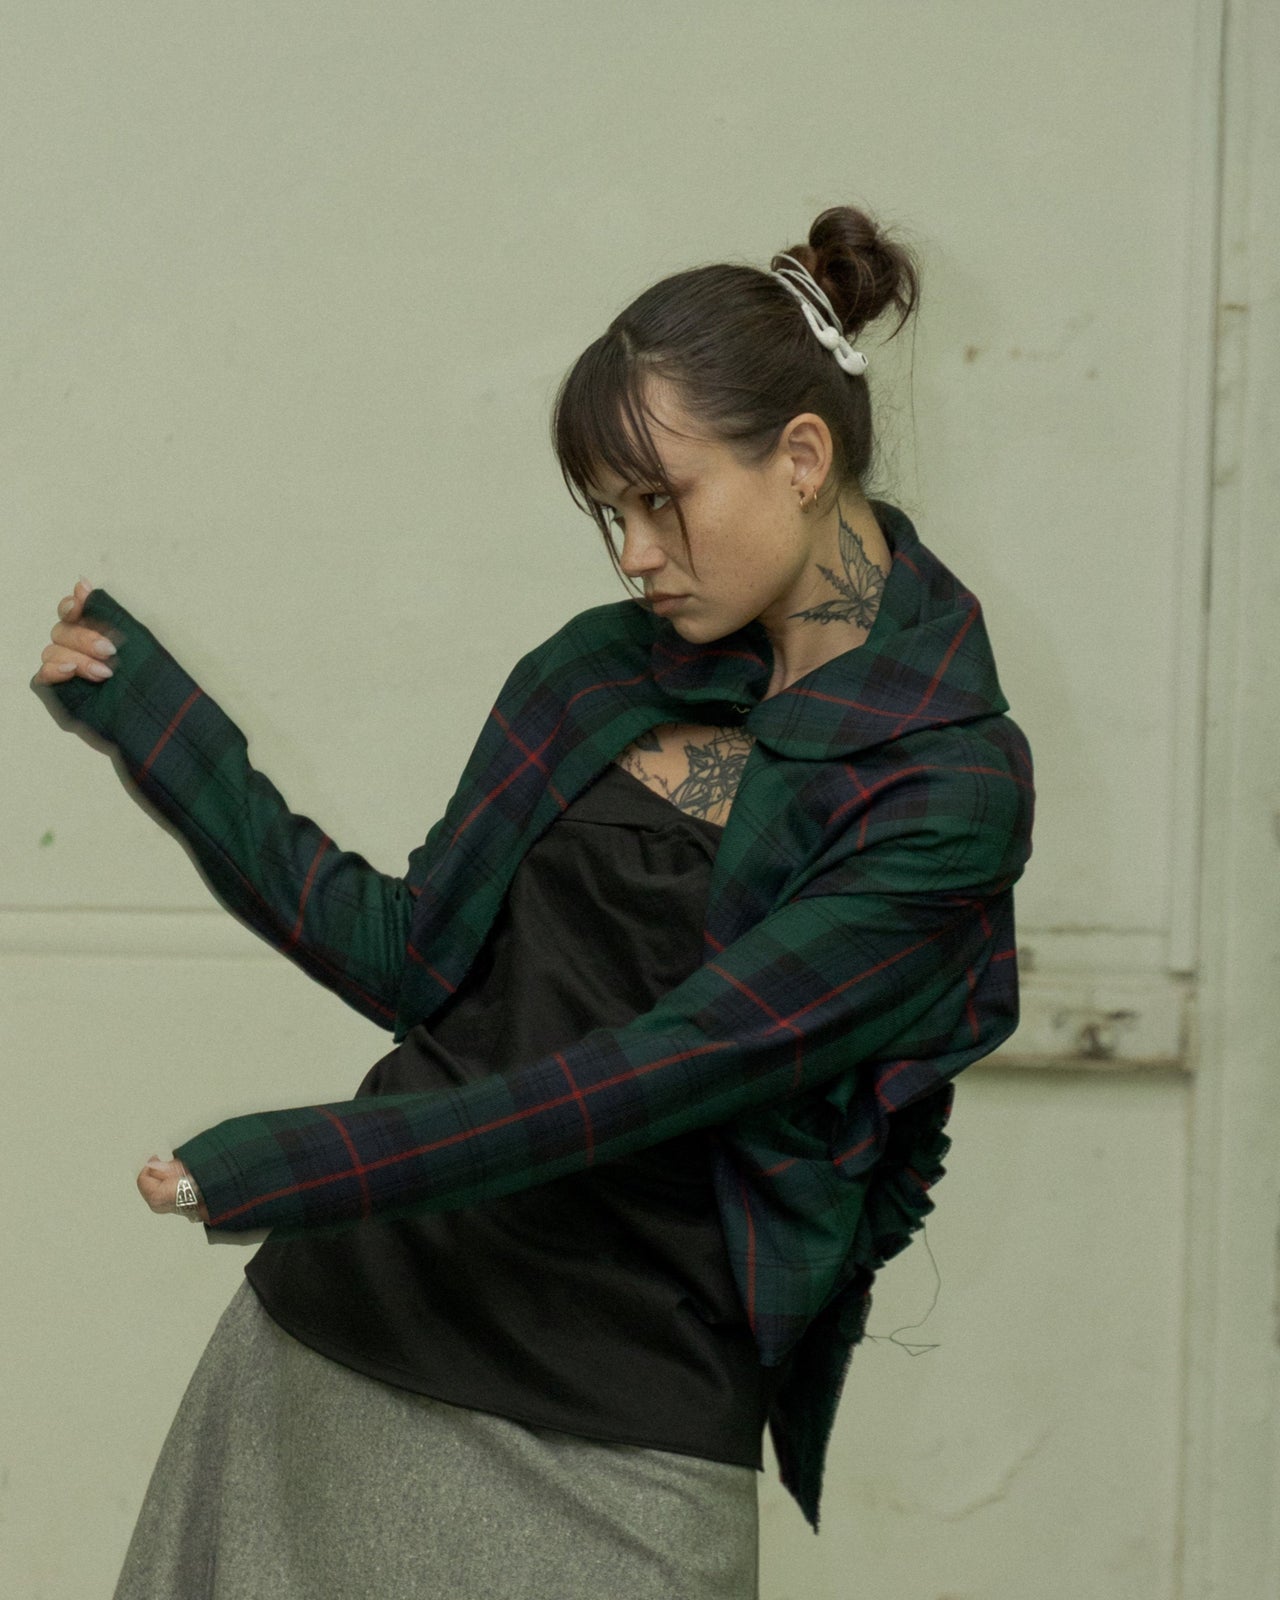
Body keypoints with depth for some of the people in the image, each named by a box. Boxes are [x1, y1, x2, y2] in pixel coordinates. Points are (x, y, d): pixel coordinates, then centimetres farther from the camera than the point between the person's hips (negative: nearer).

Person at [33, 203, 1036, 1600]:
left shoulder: (950, 786, -11)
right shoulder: (608, 671, 8)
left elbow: (681, 1064, -18)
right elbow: (414, 959, 8)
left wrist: (306, 1162, -22)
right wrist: (148, 718, 7)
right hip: (348, 1324, 5)